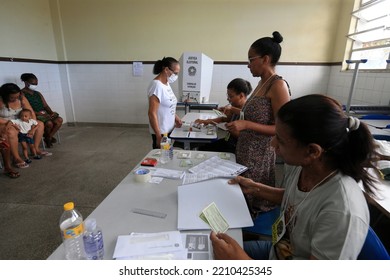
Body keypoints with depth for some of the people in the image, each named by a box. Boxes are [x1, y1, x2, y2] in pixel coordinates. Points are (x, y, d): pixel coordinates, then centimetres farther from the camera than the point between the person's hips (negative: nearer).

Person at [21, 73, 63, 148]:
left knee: (59, 120, -19)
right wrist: (37, 113, -22)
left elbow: (45, 105, 14)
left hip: (44, 113, 7)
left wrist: (51, 112, -7)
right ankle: (47, 137, -1)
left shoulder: (38, 94, 20)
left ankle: (49, 137, -3)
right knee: (49, 123, -32)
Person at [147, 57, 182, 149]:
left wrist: (175, 117, 9)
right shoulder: (157, 86, -21)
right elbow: (152, 113, -23)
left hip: (169, 129, 8)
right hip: (161, 132, -8)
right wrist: (159, 136, -23)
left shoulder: (166, 83, 5)